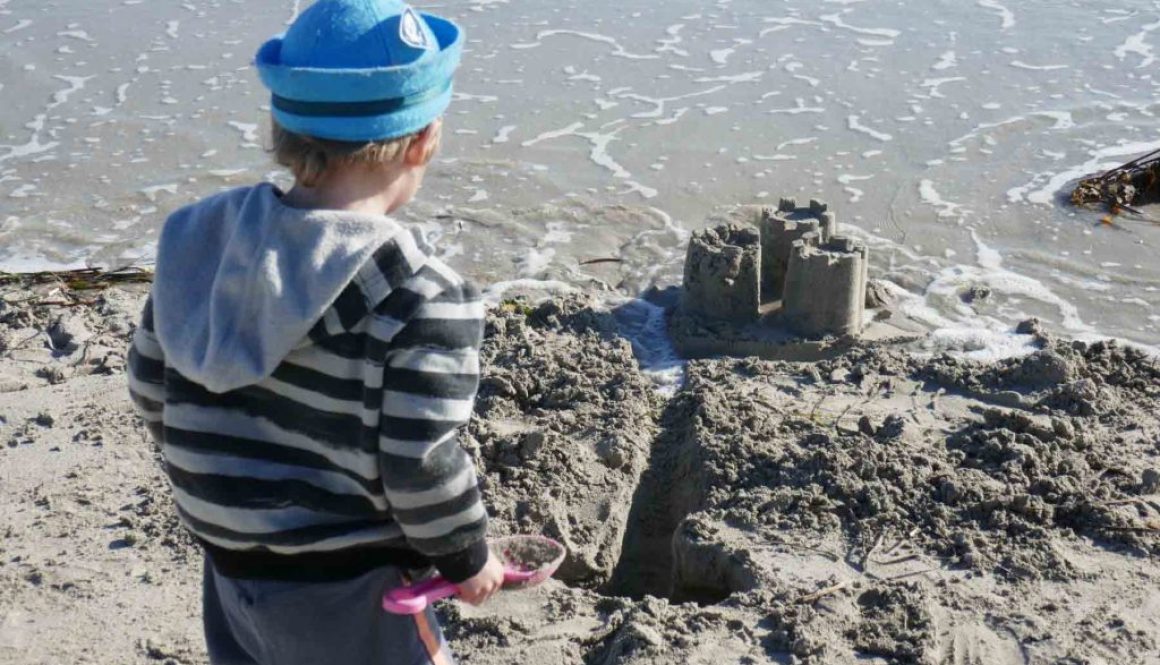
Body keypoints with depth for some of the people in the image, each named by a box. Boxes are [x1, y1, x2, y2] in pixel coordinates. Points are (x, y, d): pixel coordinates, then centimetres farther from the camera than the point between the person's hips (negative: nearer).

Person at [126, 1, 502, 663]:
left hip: (226, 554, 7)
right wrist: (467, 557, -3)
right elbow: (422, 466, -22)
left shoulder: (200, 234, -4)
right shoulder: (422, 294, -24)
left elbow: (152, 387, 5)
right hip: (341, 590, -6)